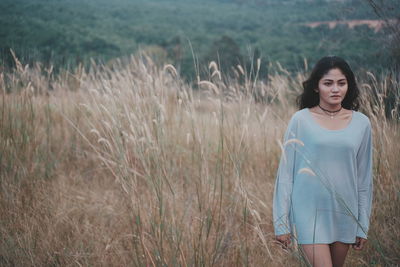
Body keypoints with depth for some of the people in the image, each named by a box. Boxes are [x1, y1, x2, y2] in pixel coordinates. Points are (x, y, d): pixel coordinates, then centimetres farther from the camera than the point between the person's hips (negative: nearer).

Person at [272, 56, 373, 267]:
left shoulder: (361, 123, 2)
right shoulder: (300, 120, -5)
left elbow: (364, 176, 8)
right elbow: (286, 171, -2)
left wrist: (363, 224, 8)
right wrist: (282, 221, -4)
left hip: (344, 213, 3)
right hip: (310, 211, -3)